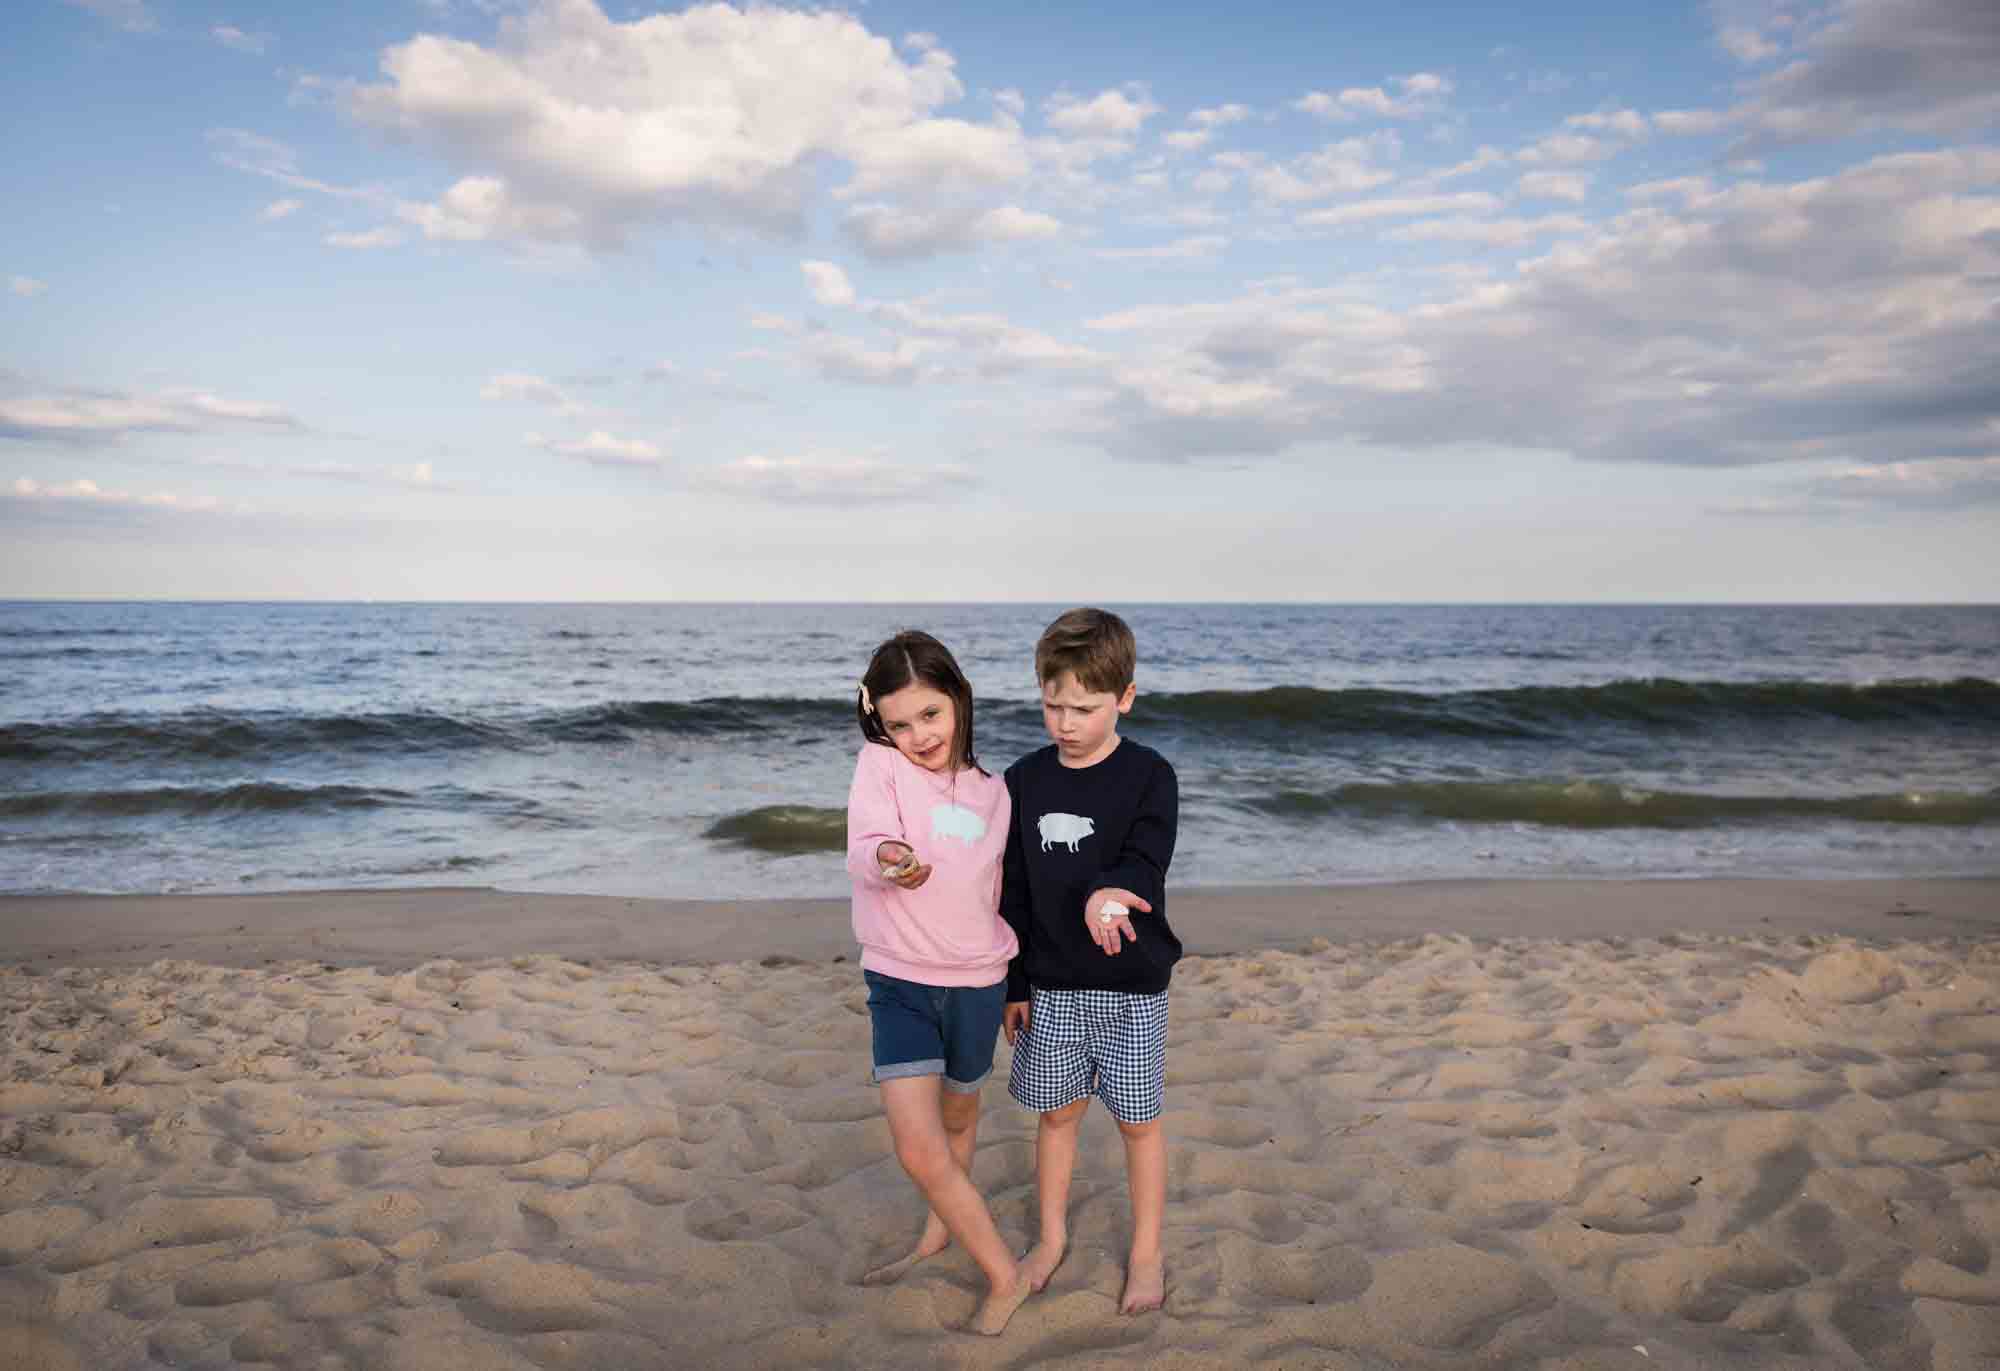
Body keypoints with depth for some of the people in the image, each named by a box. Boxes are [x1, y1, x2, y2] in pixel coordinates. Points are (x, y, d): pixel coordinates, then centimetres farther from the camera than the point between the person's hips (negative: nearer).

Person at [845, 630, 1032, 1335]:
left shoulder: (991, 790, 3)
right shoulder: (879, 766, -8)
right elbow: (865, 846, -25)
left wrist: (1017, 982, 18)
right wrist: (887, 861, -48)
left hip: (976, 982, 3)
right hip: (898, 979, -2)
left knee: (958, 1116, 19)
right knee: (918, 1149, -7)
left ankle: (941, 1227, 41)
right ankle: (1006, 1274, 13)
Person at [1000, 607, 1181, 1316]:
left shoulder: (1148, 776, -10)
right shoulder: (1026, 780, 0)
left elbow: (1146, 864, -22)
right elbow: (1014, 890, 5)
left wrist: (1106, 894, -45)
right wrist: (1014, 984, 6)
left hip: (1132, 987, -3)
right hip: (1051, 984, 3)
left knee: (1139, 1119, 8)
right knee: (1055, 1111, 14)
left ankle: (1147, 1253, 26)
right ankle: (1052, 1237, 34)